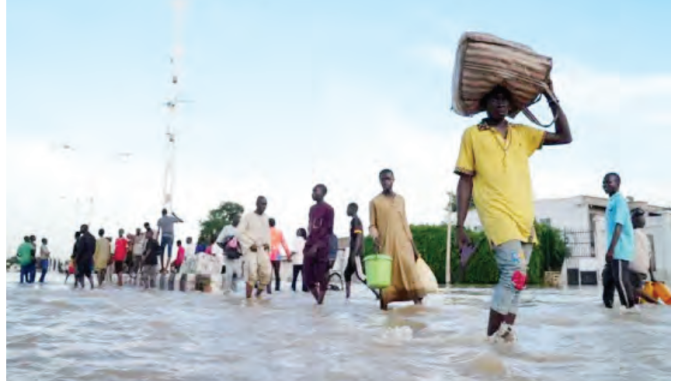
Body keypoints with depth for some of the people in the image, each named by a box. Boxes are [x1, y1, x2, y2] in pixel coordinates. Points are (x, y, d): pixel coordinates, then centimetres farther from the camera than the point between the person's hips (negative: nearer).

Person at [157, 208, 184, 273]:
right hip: (171, 237, 2)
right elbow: (182, 221, 11)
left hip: (164, 236, -2)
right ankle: (167, 267, -6)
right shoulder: (172, 218, 4)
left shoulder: (160, 220, 1)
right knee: (169, 253, 5)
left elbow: (158, 231, -5)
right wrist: (175, 215, 20)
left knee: (161, 253, 8)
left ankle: (162, 267, 2)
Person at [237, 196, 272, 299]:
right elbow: (240, 233, -8)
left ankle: (258, 294, 13)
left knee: (266, 273, -7)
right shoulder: (248, 216, -5)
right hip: (250, 249, -5)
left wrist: (267, 243, 4)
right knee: (252, 275, -14)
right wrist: (250, 244, -15)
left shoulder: (266, 217, 12)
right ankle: (248, 299, -7)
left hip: (262, 249, 5)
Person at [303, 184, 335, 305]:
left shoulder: (328, 209, -3)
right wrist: (308, 244, 12)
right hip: (309, 246, 7)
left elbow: (328, 231, -8)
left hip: (321, 248, -7)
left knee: (321, 277, -2)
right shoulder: (312, 209, 19)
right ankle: (318, 300, 16)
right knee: (307, 278, 3)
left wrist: (316, 245, -15)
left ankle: (320, 302, 6)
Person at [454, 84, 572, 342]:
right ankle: (492, 336, -10)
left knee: (515, 278, 5)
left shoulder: (522, 133, 16)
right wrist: (460, 226, -1)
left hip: (525, 218, 6)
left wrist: (551, 98, 9)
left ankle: (505, 336, 12)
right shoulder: (472, 135, 5)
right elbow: (465, 182, 3)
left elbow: (564, 137, 16)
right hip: (497, 214, -5)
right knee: (515, 273, -20)